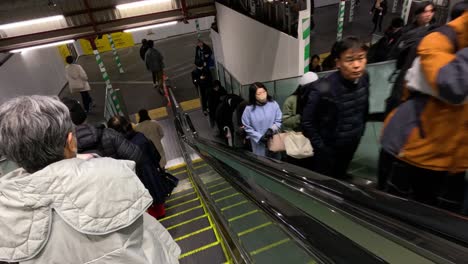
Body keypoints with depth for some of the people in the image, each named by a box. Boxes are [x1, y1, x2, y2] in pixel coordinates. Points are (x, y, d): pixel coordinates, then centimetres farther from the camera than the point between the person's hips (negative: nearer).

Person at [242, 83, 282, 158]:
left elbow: (279, 121, -1)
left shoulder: (274, 104, -6)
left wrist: (271, 129, -19)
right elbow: (247, 128, -6)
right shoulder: (249, 109, -10)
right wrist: (259, 137, -14)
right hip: (259, 144, -1)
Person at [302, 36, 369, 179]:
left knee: (339, 180, 26)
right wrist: (321, 148, -14)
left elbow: (364, 109, 7)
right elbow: (307, 122, -19)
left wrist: (360, 132, 9)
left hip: (351, 147, 6)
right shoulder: (322, 90, -28)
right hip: (328, 151, -5)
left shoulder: (364, 78, -9)